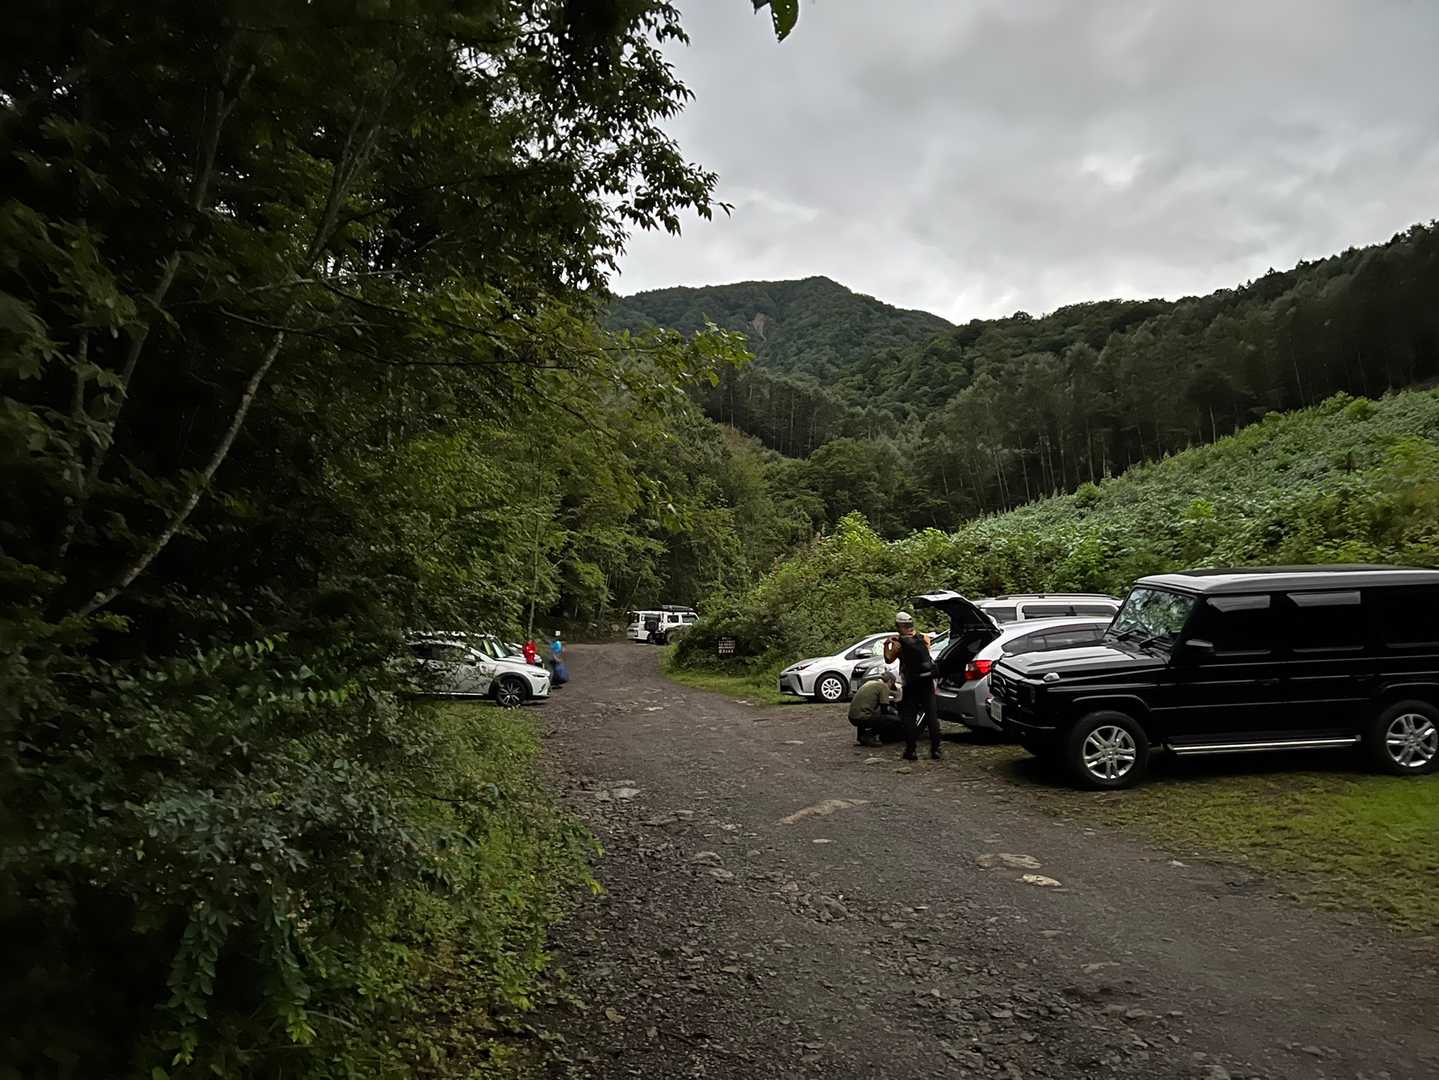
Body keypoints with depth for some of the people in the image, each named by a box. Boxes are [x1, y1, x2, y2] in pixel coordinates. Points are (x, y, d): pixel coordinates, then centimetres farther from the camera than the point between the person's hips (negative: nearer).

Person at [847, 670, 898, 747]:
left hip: (852, 717, 8)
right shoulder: (884, 686, -3)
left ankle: (860, 737, 16)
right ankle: (868, 736, -6)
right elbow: (884, 710, -3)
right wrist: (893, 711, 17)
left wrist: (888, 700, 34)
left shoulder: (871, 682, 20)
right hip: (862, 718, -8)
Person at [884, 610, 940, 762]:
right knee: (931, 715, 8)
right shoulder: (923, 638, -1)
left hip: (911, 685, -3)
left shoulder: (898, 644, -11)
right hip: (927, 682, 3)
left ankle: (910, 751, 4)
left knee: (908, 718, 7)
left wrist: (886, 646, 9)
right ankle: (935, 750, 8)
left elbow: (888, 660, -1)